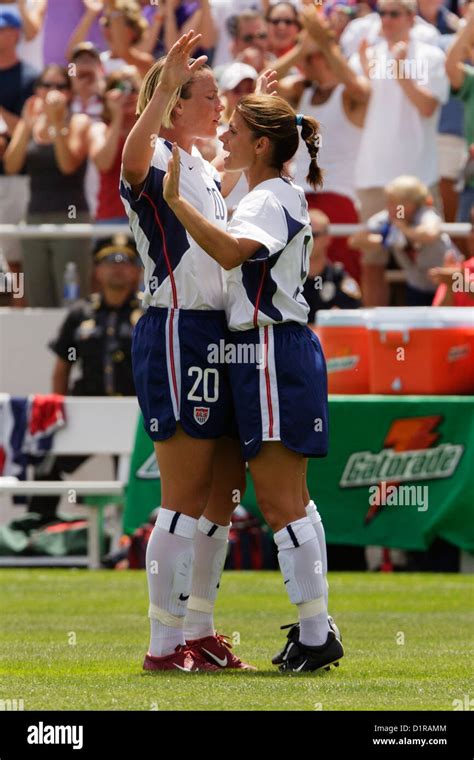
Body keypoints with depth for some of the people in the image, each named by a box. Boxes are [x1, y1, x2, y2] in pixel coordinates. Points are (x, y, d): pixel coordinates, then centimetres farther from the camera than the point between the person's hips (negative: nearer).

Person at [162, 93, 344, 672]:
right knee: (287, 500, 14)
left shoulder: (271, 201, -14)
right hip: (269, 352, 11)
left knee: (279, 502, -9)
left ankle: (316, 635, -7)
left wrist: (175, 199, -38)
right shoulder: (270, 197, 18)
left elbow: (231, 251, -35)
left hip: (273, 353, -11)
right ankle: (316, 627, 19)